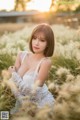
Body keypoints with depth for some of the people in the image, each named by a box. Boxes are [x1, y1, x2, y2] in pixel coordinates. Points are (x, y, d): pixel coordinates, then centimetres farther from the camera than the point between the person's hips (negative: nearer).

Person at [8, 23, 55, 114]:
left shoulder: (46, 62, -21)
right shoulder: (21, 55, -6)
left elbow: (33, 91, -21)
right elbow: (13, 81, -7)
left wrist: (14, 75, -17)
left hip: (41, 103, -4)